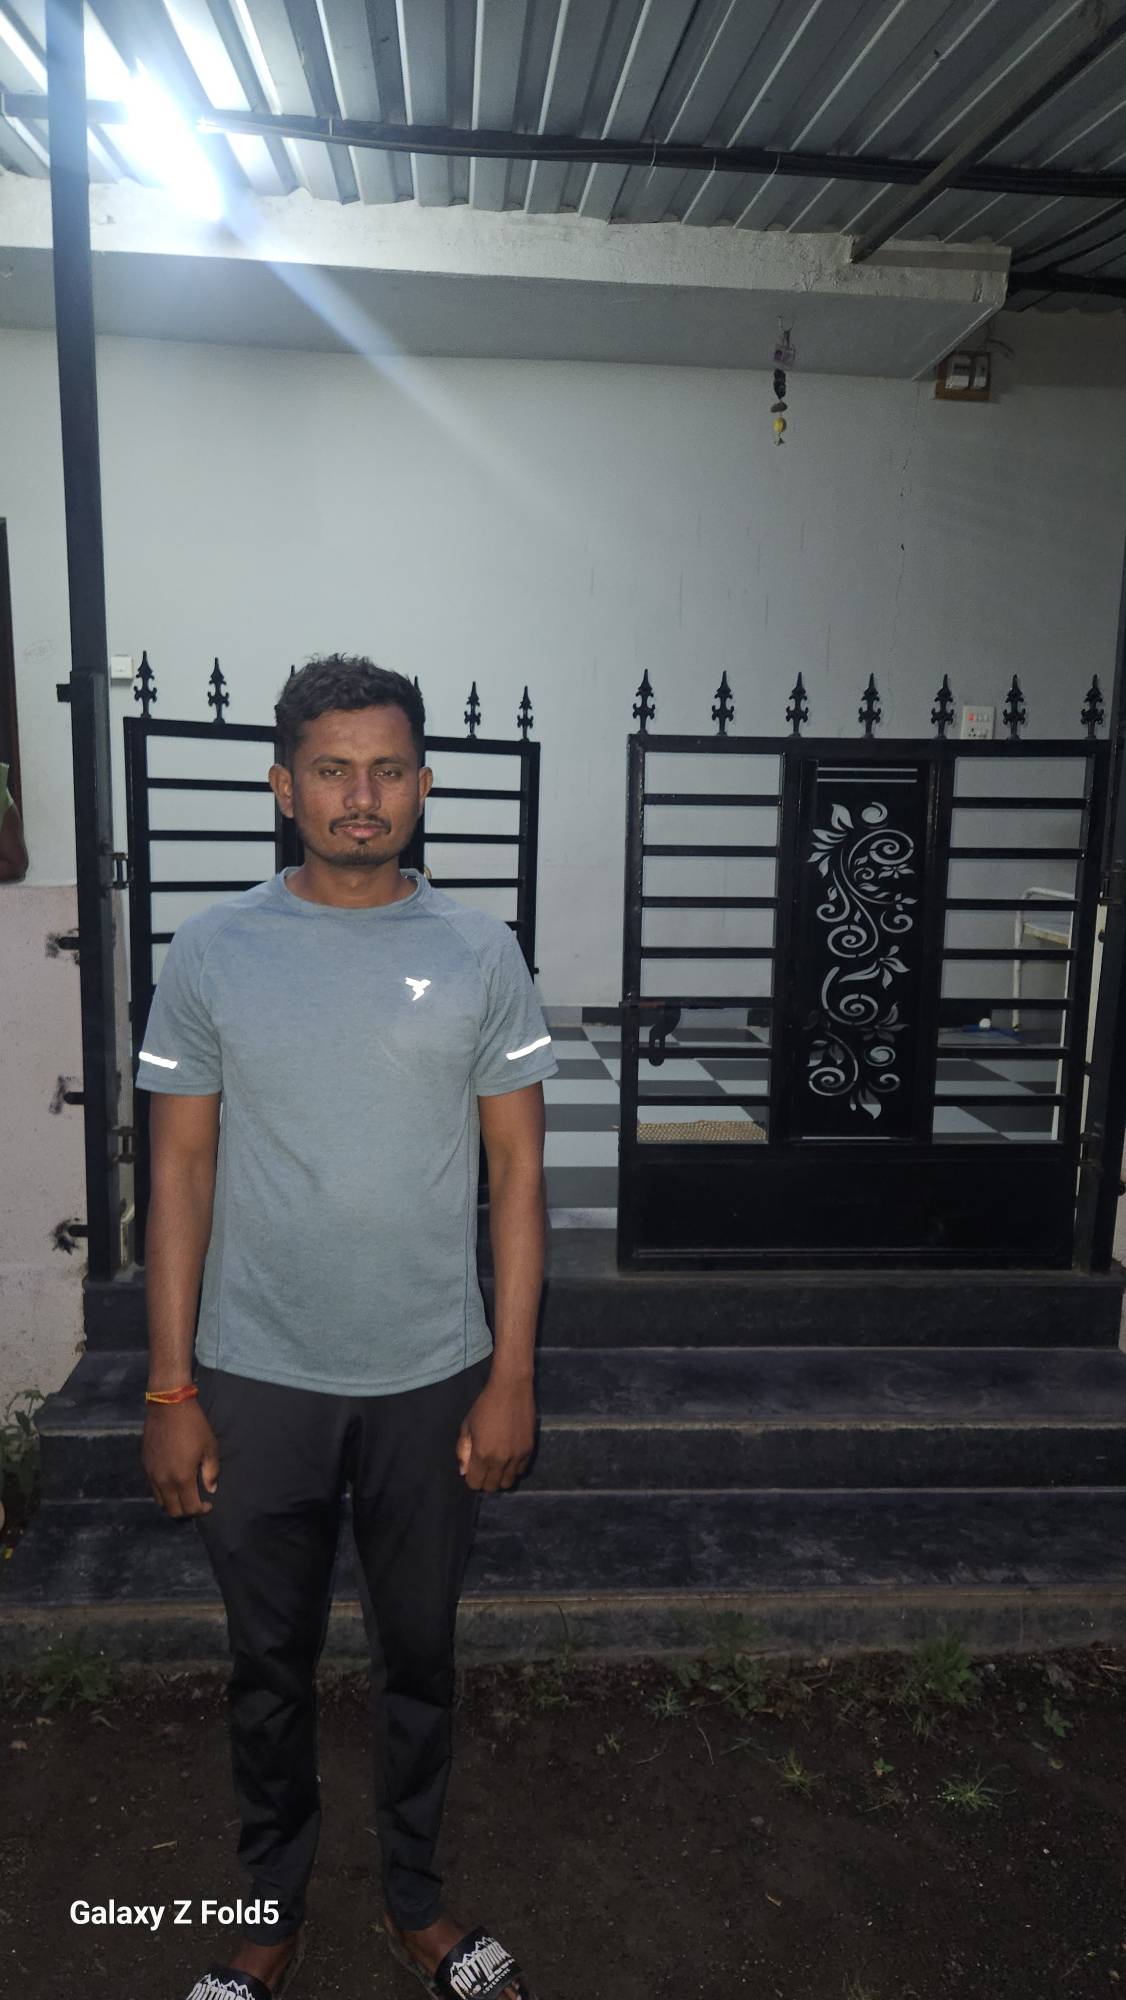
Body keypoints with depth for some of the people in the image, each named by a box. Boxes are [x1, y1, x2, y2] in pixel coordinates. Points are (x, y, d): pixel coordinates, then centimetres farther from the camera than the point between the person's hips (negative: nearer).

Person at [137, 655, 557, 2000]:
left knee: (418, 1659, 18)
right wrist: (169, 1389, -4)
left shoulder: (479, 955, -4)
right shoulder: (212, 952, -4)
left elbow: (516, 1170, -2)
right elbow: (182, 1172, -2)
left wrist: (510, 1378, -5)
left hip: (431, 1384, 0)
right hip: (257, 1383, 0)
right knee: (270, 1665, 18)